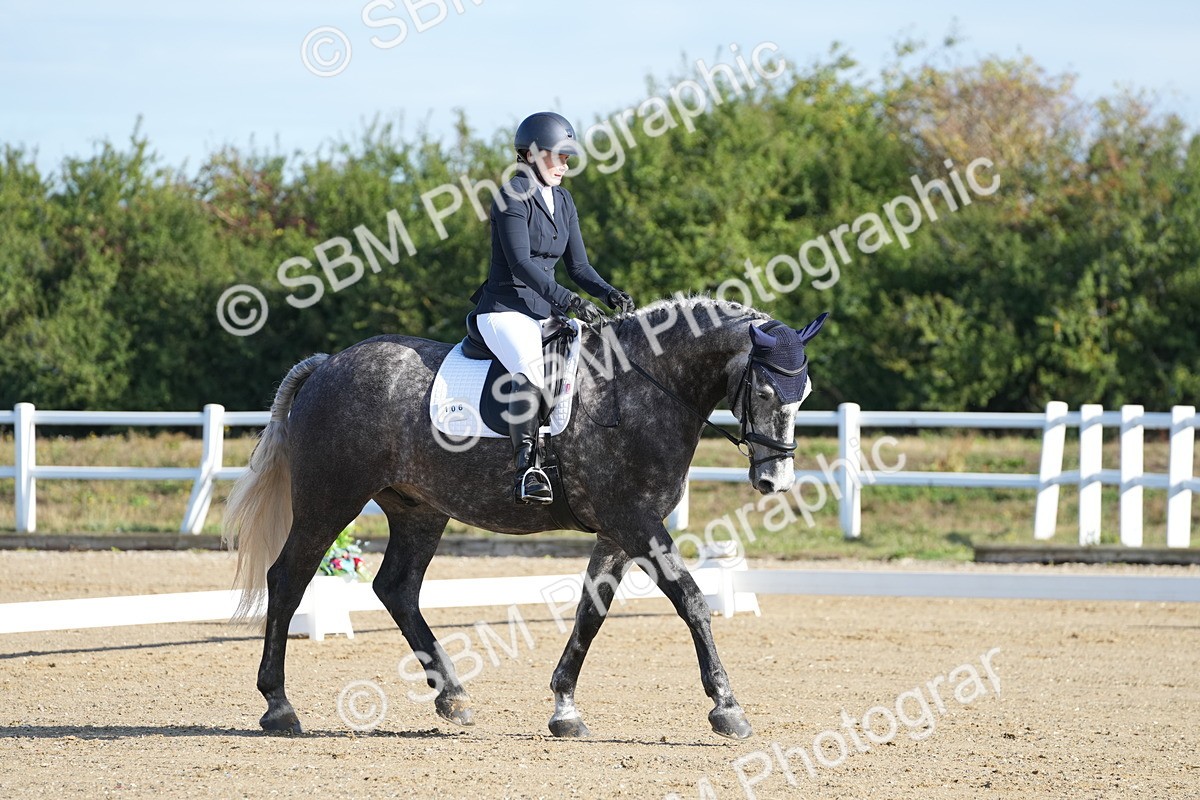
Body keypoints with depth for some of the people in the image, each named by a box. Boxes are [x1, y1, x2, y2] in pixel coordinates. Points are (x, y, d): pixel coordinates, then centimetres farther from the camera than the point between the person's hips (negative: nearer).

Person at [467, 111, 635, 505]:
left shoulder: (563, 200, 15)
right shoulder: (512, 196, -10)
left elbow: (578, 265, 14)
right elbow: (520, 264, -20)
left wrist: (610, 293, -6)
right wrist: (570, 301, -28)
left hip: (545, 312, 9)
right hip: (505, 310, -9)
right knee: (533, 369, -35)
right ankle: (527, 469, -41)